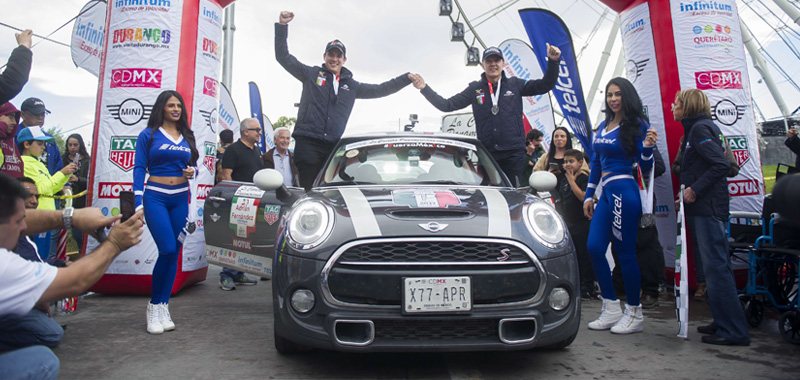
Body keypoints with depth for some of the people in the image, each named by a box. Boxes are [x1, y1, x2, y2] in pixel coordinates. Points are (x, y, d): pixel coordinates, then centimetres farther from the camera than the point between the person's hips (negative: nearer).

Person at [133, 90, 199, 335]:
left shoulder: (187, 137, 14)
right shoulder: (148, 135, 3)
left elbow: (194, 165, 20)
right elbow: (139, 168, 0)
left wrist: (192, 172, -5)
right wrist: (138, 201, -9)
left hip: (180, 199, 4)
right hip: (155, 197, -4)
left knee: (174, 253, 2)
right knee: (167, 249, -16)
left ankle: (161, 307, 12)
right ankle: (155, 307, 1)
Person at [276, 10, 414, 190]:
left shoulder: (352, 86, 20)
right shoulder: (311, 74, 12)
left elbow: (380, 90, 23)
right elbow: (283, 57, 11)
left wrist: (407, 78, 18)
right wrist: (282, 26, 2)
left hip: (332, 146, 3)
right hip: (307, 142, -3)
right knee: (307, 189, -8)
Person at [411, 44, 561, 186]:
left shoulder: (514, 84, 9)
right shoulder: (474, 89, 9)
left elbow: (545, 85, 6)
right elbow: (447, 105, 6)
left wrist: (553, 61, -8)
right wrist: (424, 88, -4)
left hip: (514, 153, -1)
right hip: (487, 153, 1)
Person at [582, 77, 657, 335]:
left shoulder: (636, 125, -4)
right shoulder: (604, 125, 16)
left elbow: (645, 167, -7)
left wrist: (648, 147, -26)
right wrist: (589, 194, 18)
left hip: (624, 191, -7)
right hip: (606, 192, 7)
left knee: (625, 253, -2)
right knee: (594, 247, 1)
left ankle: (634, 314, 13)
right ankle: (611, 310, 13)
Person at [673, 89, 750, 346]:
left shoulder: (700, 128, -9)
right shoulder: (696, 129, 20)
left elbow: (721, 165, -21)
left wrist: (695, 190, -18)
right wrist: (689, 192, 13)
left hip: (707, 208, -10)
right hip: (702, 208, 10)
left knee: (715, 267, -9)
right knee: (716, 266, 13)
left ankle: (733, 332, -4)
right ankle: (725, 322, 22)